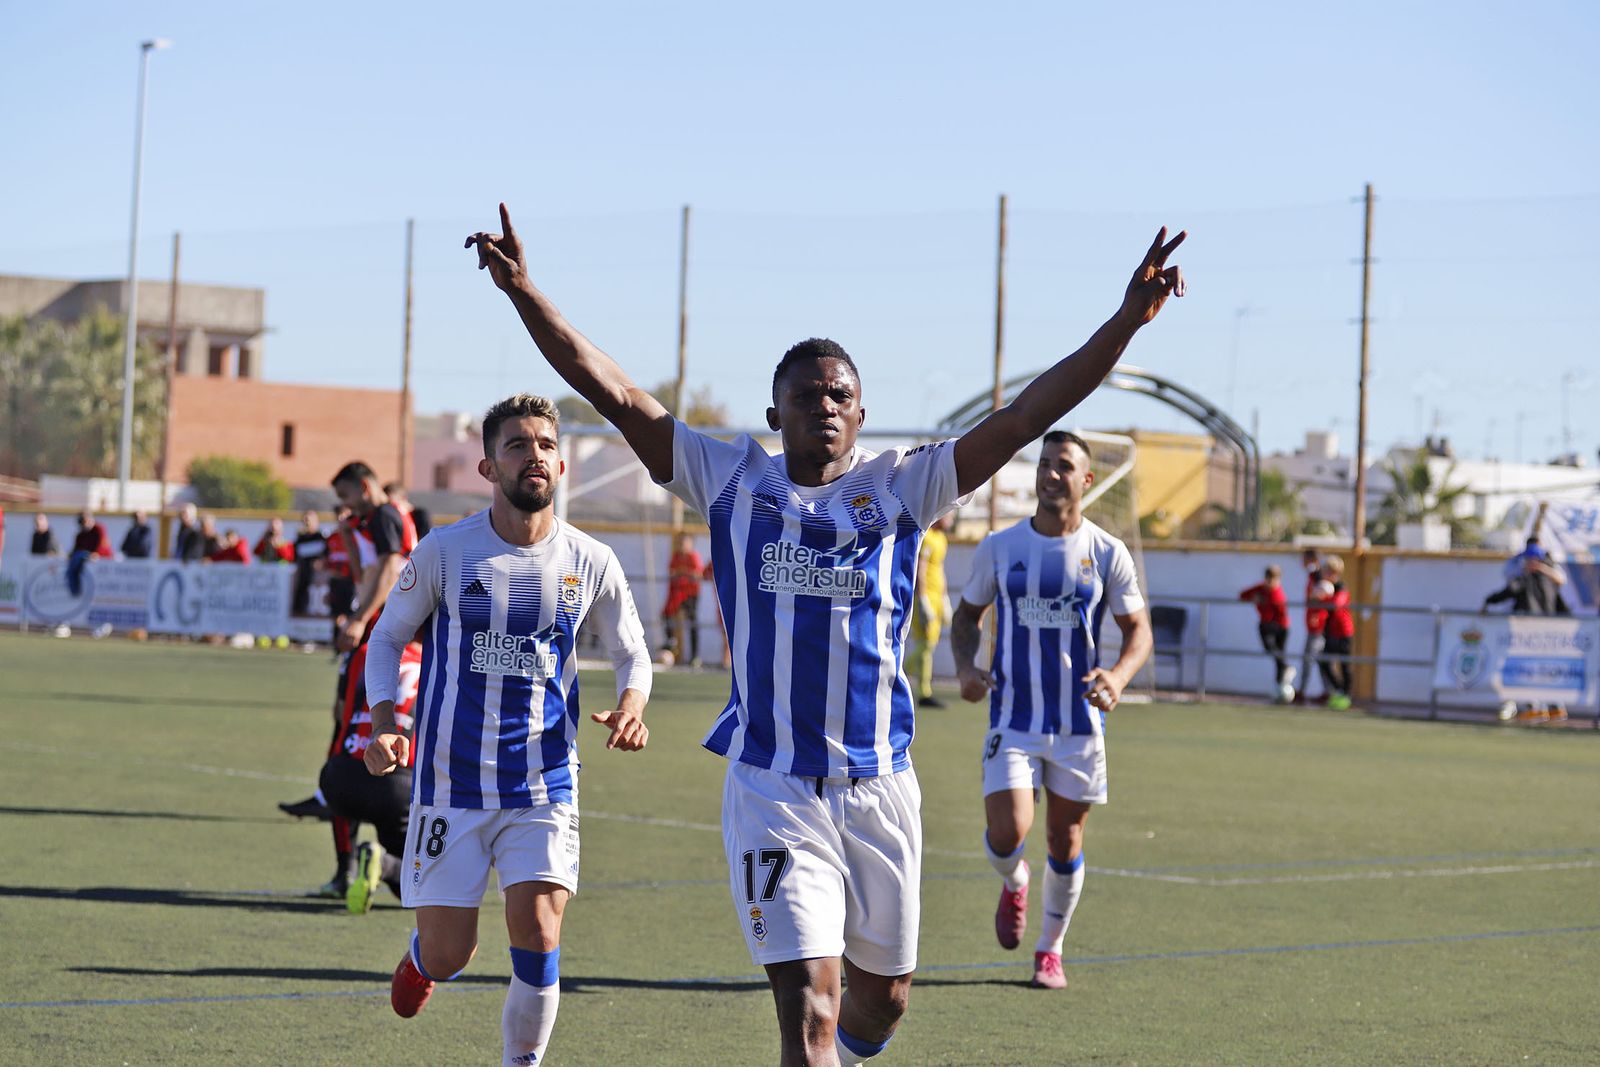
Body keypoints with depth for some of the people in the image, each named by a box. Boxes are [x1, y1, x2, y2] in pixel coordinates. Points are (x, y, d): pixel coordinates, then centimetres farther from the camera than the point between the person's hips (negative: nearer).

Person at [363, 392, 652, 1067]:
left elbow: (631, 653, 13)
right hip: (452, 783, -1)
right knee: (448, 956, 1)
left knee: (537, 937, -16)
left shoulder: (591, 563, -1)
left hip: (544, 787, 1)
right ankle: (422, 957, 40)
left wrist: (631, 704, -10)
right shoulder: (444, 552, -6)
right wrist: (383, 724, -10)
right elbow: (388, 638, 6)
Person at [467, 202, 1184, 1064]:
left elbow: (1021, 419, -3)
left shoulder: (899, 487, 3)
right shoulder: (733, 481, 2)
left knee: (882, 996, 18)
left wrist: (1125, 321, -11)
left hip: (880, 788, 3)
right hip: (773, 790, -2)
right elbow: (611, 391, -2)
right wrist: (524, 292, -10)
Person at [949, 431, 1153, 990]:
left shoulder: (1108, 554, -3)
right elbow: (968, 614, 12)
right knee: (1006, 834, -15)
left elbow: (1138, 630, 3)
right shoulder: (999, 547, 0)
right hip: (1013, 719, 0)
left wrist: (1119, 675, -18)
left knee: (1065, 840, 7)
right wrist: (964, 666, -7)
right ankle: (1013, 884, 21)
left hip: (1079, 721, 0)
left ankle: (1051, 948, 27)